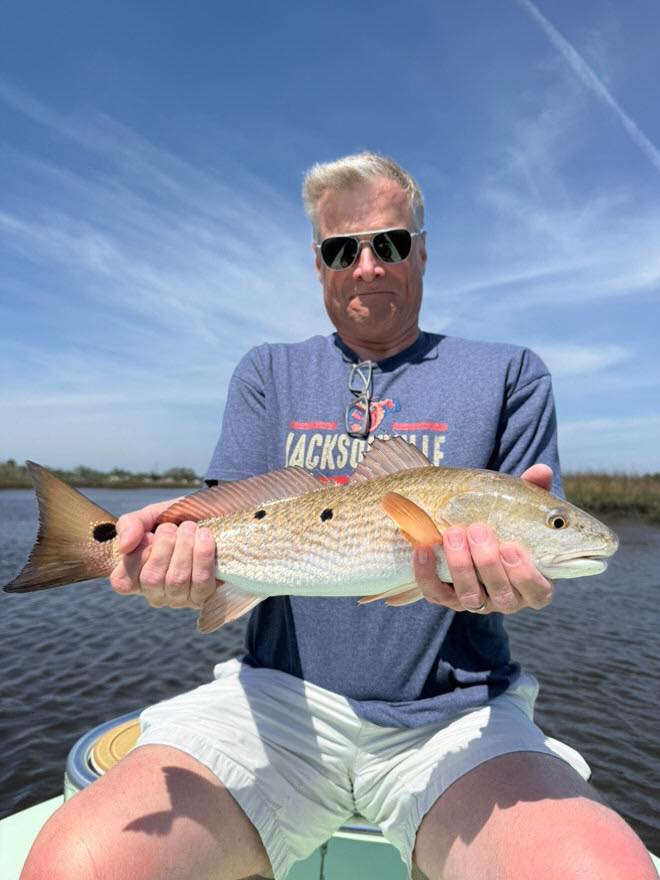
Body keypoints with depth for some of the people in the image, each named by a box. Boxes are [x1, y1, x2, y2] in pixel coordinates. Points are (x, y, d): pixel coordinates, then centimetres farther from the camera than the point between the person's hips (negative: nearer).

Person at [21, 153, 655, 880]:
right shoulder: (267, 374, 11)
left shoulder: (508, 375, 7)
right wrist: (192, 550, -21)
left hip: (452, 711, 0)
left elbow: (534, 549, 2)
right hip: (279, 696, 1)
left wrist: (504, 569, -22)